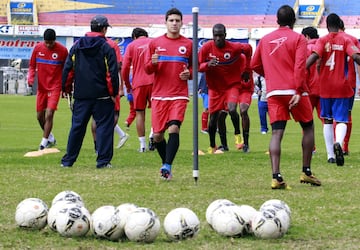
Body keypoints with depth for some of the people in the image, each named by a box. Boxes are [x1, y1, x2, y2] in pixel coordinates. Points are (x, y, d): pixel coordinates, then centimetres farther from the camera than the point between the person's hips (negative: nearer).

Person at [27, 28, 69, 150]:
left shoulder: (62, 50, -9)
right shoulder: (38, 48, -2)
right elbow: (32, 65, 8)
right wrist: (31, 78, -9)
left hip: (55, 87, -4)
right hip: (41, 87, 4)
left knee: (49, 114, -14)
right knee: (39, 116, 10)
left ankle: (44, 141, -7)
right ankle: (50, 138, 31)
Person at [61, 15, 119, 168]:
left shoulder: (77, 46, 6)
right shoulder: (106, 48, -7)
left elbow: (67, 68, 6)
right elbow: (112, 73, -11)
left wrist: (65, 88, 15)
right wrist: (114, 92, -4)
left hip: (81, 95, 4)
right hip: (102, 96, -4)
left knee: (77, 126, 10)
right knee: (104, 126, 2)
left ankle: (68, 160, 14)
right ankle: (103, 160, -3)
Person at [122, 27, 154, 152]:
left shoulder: (131, 46, 7)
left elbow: (125, 69, 1)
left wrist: (127, 86, 11)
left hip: (138, 83, -1)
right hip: (154, 81, 1)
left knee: (140, 113, 4)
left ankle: (142, 144, 2)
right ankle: (152, 136, -9)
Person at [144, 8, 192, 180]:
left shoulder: (188, 44, 6)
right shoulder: (155, 43, 6)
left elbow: (194, 67, 15)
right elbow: (147, 69, 8)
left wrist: (189, 74, -7)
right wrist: (153, 63, -15)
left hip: (179, 95, -2)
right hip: (159, 95, 2)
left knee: (174, 128, -20)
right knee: (157, 135, 1)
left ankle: (167, 166, -22)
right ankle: (165, 163, 22)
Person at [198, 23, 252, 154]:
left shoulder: (234, 47, -14)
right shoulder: (206, 48, -12)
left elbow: (248, 49, 7)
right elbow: (197, 66, -8)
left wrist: (247, 70, 10)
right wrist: (207, 65, -29)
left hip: (232, 85, -2)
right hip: (215, 88, 2)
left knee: (232, 110, -27)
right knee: (213, 118, 6)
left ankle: (238, 135, -1)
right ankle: (212, 146, 28)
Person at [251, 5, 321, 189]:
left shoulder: (265, 40, 12)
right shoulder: (298, 38, -1)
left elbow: (255, 65, 15)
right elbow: (300, 66, -12)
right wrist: (299, 91, -16)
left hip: (273, 92, 3)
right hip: (293, 91, -3)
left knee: (277, 133, -3)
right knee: (308, 127, 15)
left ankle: (276, 177, -17)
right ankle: (306, 172, 12)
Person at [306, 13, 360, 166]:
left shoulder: (322, 41, 0)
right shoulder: (345, 39, -1)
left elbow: (313, 57, -16)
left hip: (325, 87, 1)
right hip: (341, 86, -1)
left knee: (327, 120, 14)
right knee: (341, 120, -1)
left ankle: (330, 155, 13)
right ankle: (338, 142, -33)